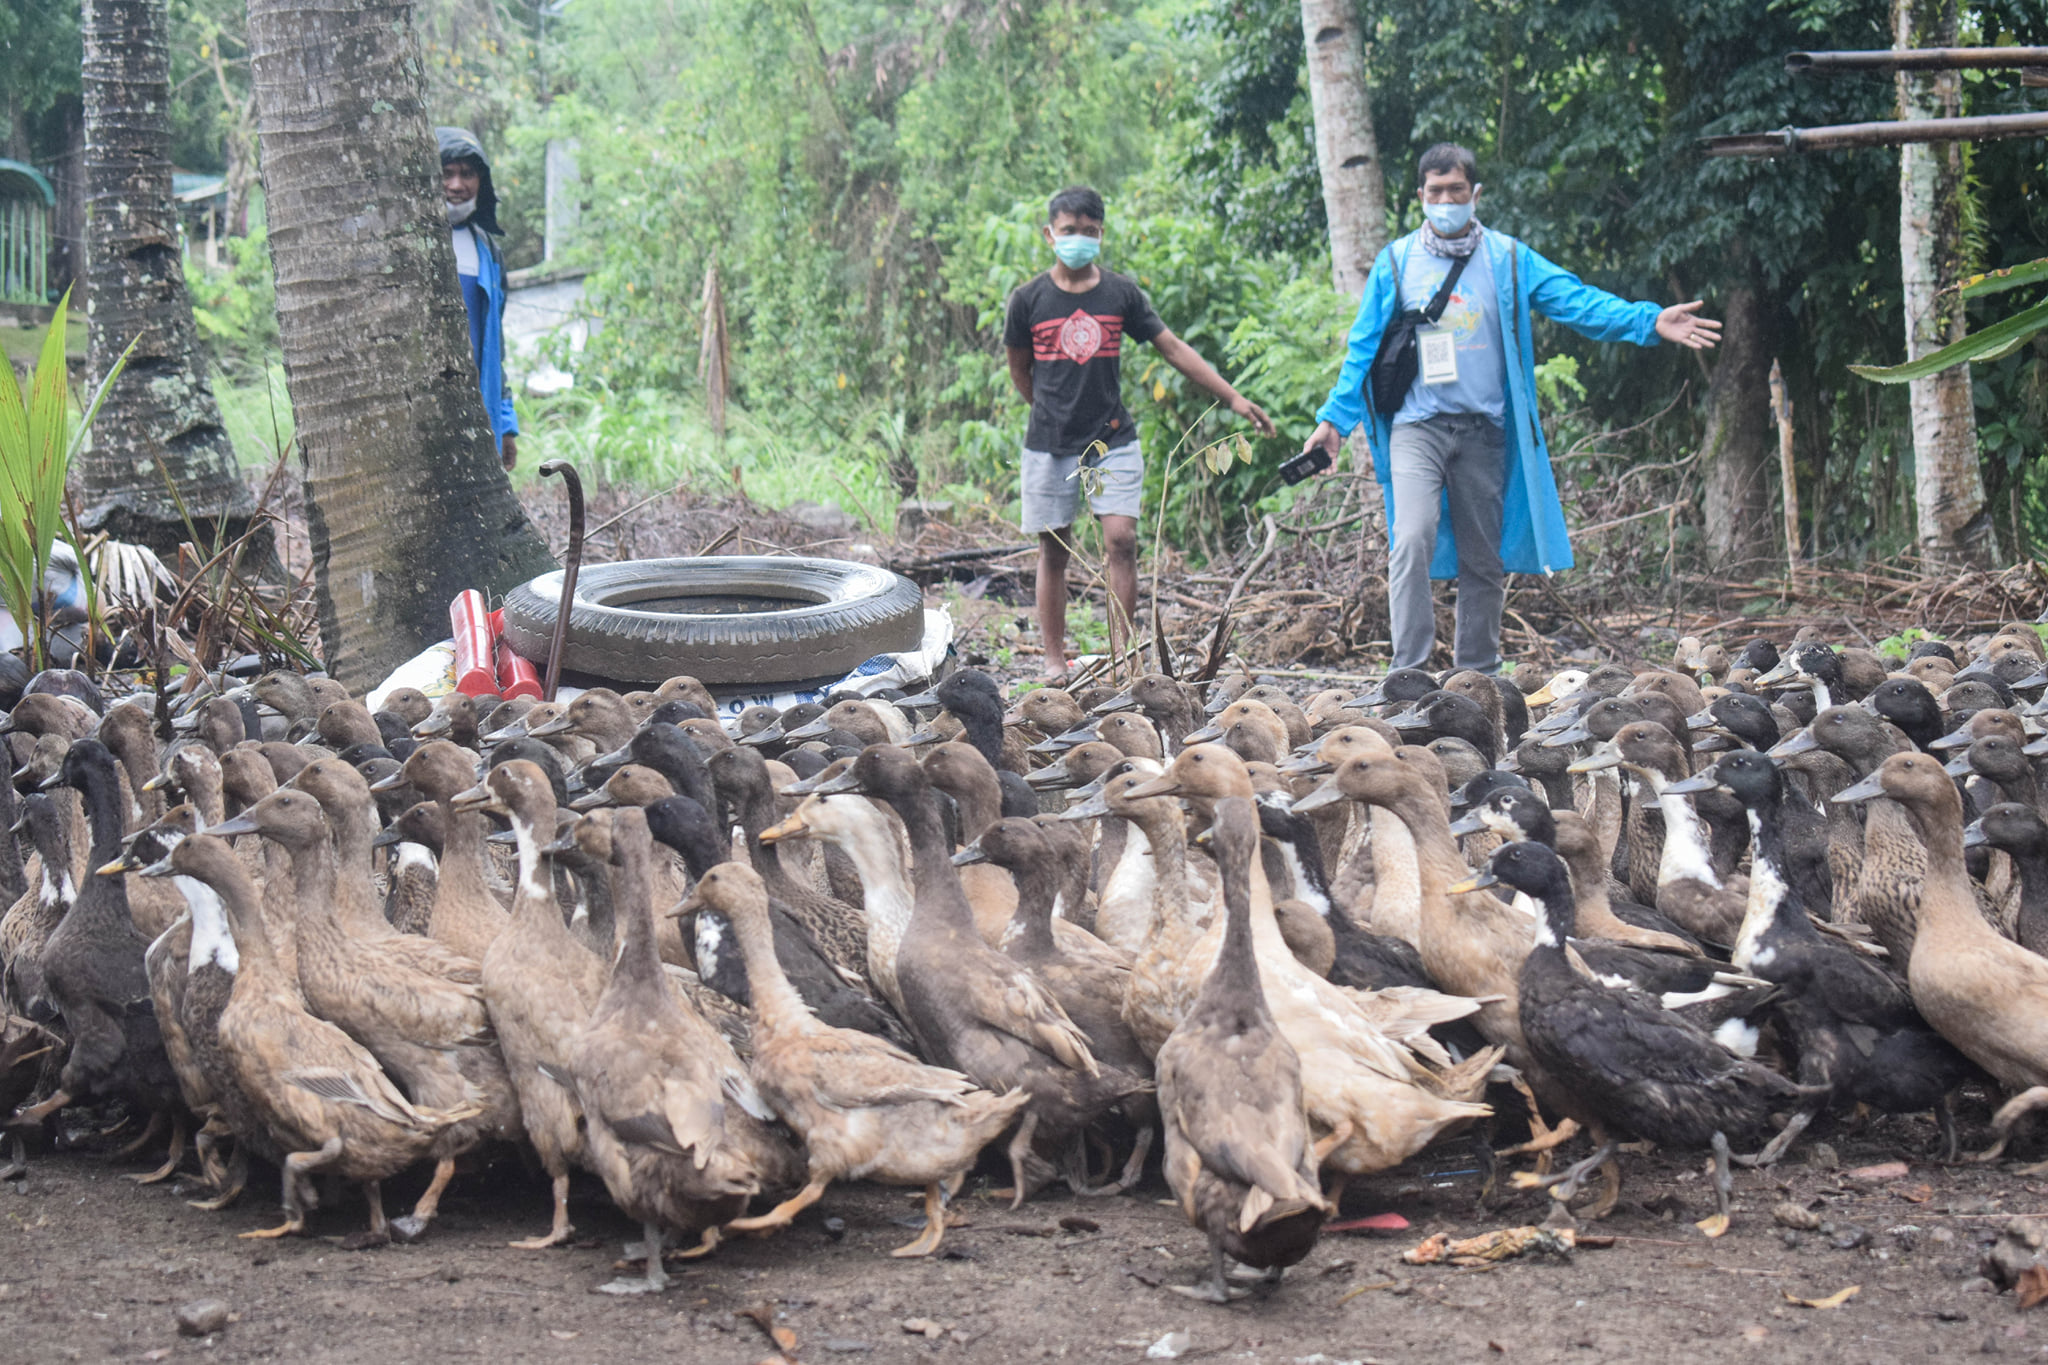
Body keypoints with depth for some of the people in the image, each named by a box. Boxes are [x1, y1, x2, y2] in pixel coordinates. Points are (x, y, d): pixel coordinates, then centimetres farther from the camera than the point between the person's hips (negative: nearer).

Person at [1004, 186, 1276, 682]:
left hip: (1113, 441, 1)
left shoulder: (1121, 293, 3)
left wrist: (1234, 398, 3)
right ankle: (1055, 662, 9)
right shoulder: (1029, 300, 0)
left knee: (1121, 539, -10)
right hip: (1049, 445, -1)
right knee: (1053, 551, 2)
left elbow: (1173, 348, 6)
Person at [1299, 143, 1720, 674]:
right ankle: (1409, 672, -20)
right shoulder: (1396, 261, 6)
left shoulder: (1507, 259, 6)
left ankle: (1477, 675, 18)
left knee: (1483, 558, 7)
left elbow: (1575, 300, -1)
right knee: (1412, 540, -20)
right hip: (1417, 425, -2)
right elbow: (1365, 346, 10)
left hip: (1484, 430, 2)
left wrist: (1648, 321, -14)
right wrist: (1335, 419, 6)